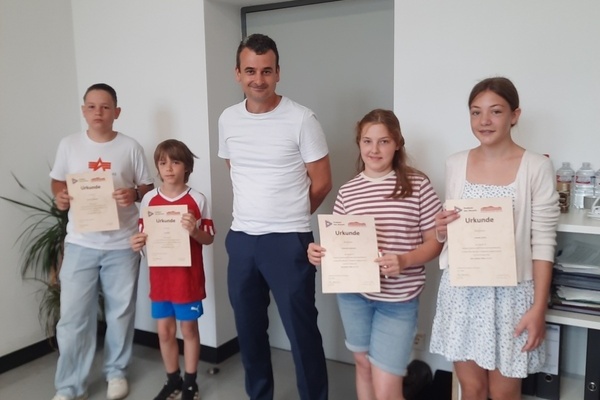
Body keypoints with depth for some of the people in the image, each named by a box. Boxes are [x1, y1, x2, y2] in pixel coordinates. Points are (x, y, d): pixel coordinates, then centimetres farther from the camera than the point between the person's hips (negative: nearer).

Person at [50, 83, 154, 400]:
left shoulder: (130, 147, -1)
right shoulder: (68, 145, 3)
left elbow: (148, 186, 4)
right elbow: (57, 181, 14)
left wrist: (134, 194, -18)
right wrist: (60, 196, -7)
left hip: (122, 244, 0)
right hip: (80, 244, 1)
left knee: (120, 312, 11)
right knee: (73, 316, 1)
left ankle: (116, 371, 32)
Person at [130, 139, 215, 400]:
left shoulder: (197, 200, -9)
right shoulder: (149, 199, 0)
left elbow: (208, 239, -5)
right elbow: (143, 235, 9)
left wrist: (194, 230, -25)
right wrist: (138, 242, -13)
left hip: (188, 277, -3)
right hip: (160, 277, 3)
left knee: (189, 329, 10)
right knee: (165, 331, 13)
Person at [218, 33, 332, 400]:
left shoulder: (301, 119, -10)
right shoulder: (228, 120, 5)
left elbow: (321, 181, -4)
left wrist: (288, 218, 5)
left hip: (289, 241, -5)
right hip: (241, 239, 5)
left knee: (302, 331, 2)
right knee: (249, 328, 17)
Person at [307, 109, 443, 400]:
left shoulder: (418, 185, -7)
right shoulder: (347, 191, 2)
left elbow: (435, 242, -4)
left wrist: (403, 261, -22)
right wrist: (319, 252, -14)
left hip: (399, 299, -3)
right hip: (353, 293, 4)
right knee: (362, 363, 21)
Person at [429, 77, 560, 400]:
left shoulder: (536, 168, -8)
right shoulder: (455, 164, 3)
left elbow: (543, 243, -8)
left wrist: (539, 307, -11)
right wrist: (441, 231, -11)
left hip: (509, 293, -3)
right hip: (461, 290, 3)